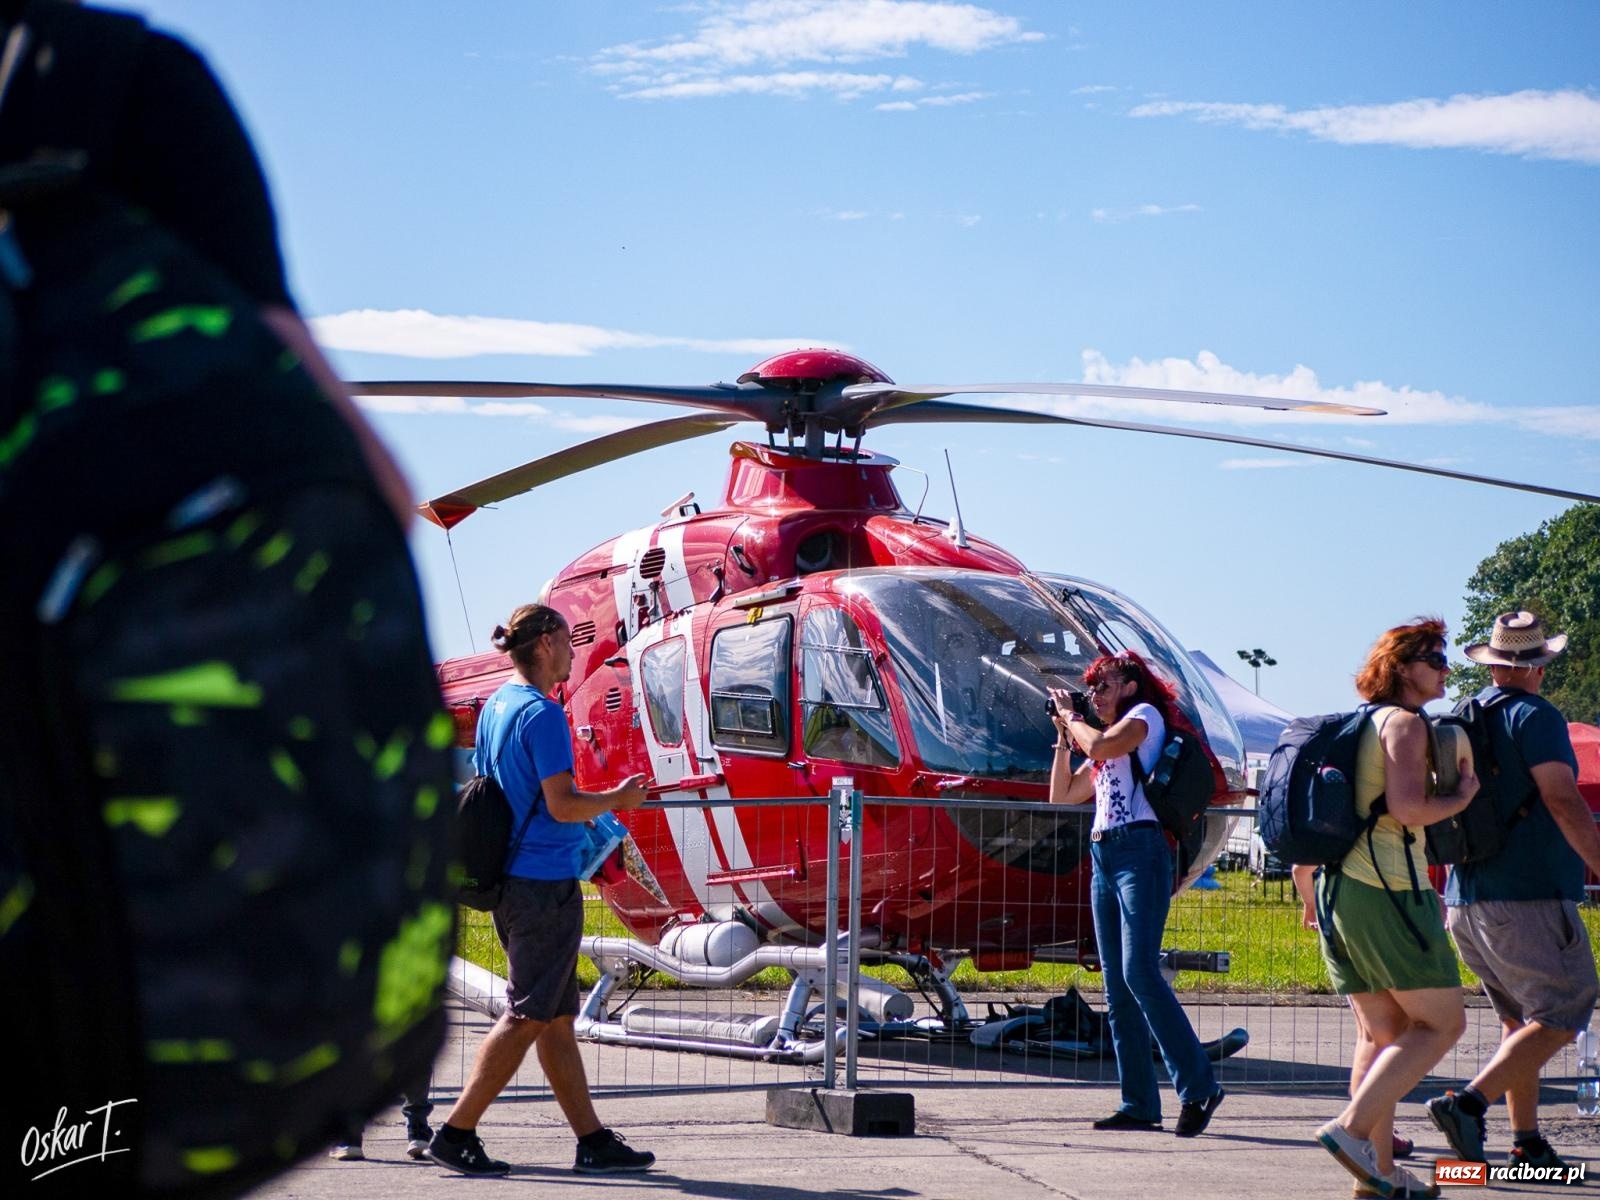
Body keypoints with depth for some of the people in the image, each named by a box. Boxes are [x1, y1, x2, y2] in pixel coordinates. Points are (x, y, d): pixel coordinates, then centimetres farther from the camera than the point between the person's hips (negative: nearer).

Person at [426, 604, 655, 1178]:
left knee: (558, 1017, 11)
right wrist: (619, 799, -2)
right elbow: (563, 805, -20)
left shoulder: (495, 706, 13)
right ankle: (456, 1133, -6)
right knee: (527, 1016, -5)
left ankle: (593, 1140, 15)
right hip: (545, 881, -10)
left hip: (510, 881, 10)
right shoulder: (541, 713, -15)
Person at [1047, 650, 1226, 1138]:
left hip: (1140, 851, -9)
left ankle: (1198, 1087, -18)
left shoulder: (1146, 715, 3)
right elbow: (1062, 795, 27)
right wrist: (1063, 734, 22)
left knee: (1140, 973, -19)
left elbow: (1101, 745, -15)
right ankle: (1139, 1104, 3)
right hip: (1103, 858, 9)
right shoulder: (1106, 741, 26)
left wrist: (1071, 716, 2)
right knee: (1117, 987, 3)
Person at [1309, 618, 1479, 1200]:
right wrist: (1463, 794, -5)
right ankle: (1352, 1127, -15)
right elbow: (1407, 809, -21)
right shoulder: (1404, 722, -7)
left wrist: (1312, 892, 29)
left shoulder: (1358, 725, 19)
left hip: (1339, 889, 9)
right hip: (1389, 889, -9)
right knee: (1442, 1022, -3)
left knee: (1383, 1032, 11)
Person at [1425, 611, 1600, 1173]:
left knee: (1519, 1018, 16)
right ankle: (1468, 1104, -20)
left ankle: (1527, 1143, 13)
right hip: (1528, 896, -8)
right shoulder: (1534, 716, -9)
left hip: (1466, 901, 8)